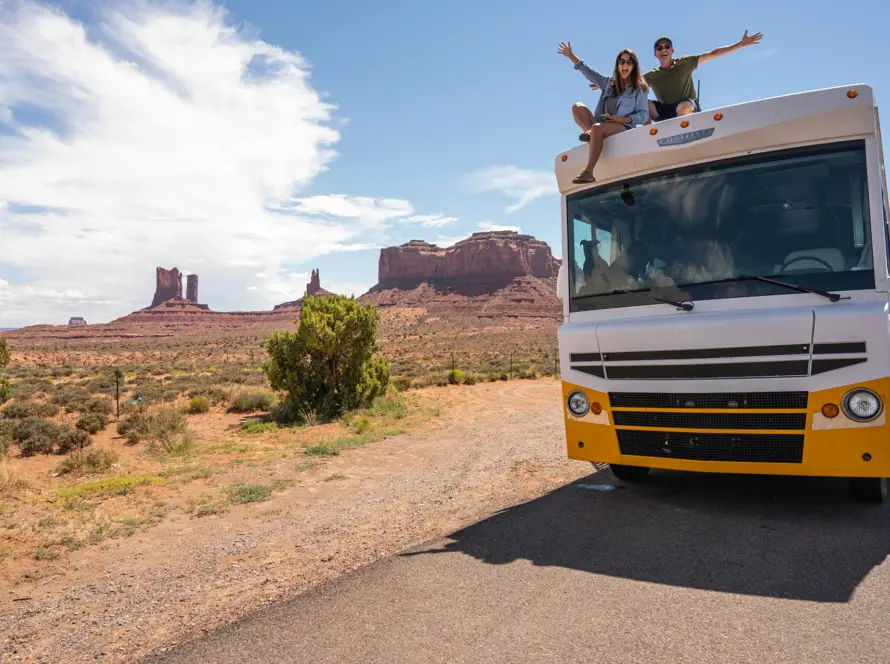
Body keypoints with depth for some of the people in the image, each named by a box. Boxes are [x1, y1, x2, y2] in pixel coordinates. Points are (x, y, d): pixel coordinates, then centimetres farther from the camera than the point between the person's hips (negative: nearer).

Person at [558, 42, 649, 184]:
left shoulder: (640, 89, 8)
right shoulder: (608, 83, 21)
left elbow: (643, 115, 2)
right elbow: (588, 72, 24)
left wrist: (623, 119, -14)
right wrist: (571, 55, 20)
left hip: (624, 128, -6)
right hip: (603, 126, 6)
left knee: (597, 127, -38)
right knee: (578, 107, -7)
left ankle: (588, 172, -49)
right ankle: (591, 134, -33)